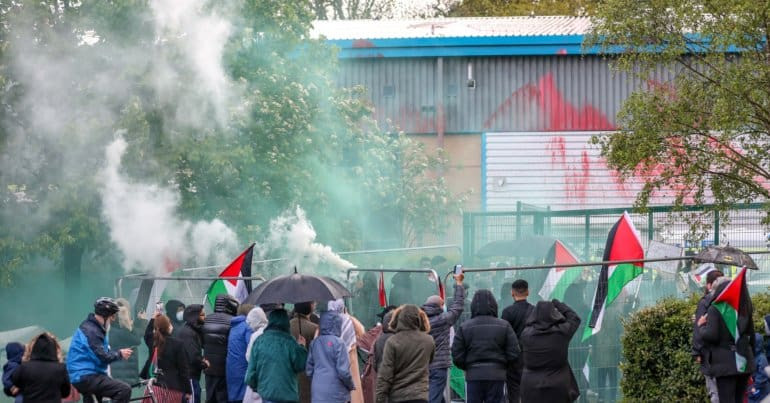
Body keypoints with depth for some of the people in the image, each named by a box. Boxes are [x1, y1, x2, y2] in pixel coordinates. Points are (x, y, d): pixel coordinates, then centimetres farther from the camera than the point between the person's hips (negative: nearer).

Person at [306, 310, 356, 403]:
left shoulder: (315, 343, 6)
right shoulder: (337, 343, -10)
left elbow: (309, 370, 9)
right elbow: (343, 371, -13)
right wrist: (351, 386, 4)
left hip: (317, 394, 5)